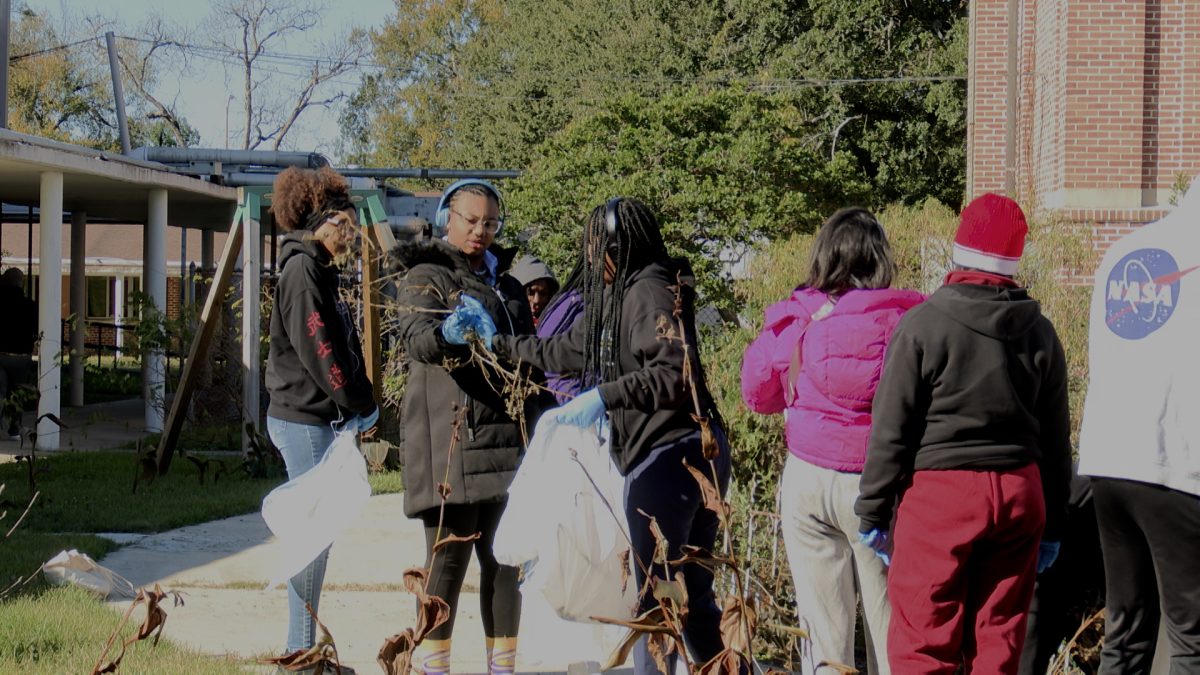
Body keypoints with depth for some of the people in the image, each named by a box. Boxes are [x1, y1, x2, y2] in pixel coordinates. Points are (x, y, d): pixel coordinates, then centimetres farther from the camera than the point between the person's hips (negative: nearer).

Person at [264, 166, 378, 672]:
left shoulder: (319, 270, 18)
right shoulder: (302, 269, -11)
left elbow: (344, 346, 18)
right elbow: (315, 348, -18)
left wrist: (361, 405, 7)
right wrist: (359, 405, -12)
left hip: (322, 419, 10)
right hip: (305, 420, -10)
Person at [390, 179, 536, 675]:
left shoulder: (506, 284, 21)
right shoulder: (426, 276, 1)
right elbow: (416, 335, -18)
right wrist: (448, 336, -41)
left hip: (507, 432, 6)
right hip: (450, 436, -6)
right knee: (450, 553, -8)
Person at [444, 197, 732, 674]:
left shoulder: (648, 291, -11)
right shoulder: (620, 295, 19)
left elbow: (677, 373, -22)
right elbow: (571, 350, 32)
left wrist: (604, 396, -23)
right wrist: (499, 344, 38)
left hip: (666, 456, -10)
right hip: (700, 450, 10)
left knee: (654, 598, -3)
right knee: (694, 597, 13)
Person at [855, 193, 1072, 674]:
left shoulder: (924, 324, -8)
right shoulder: (1039, 332, 7)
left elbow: (891, 429, -7)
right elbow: (1056, 439, 13)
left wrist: (873, 510, 1)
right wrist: (1053, 523, 20)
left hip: (940, 494, -5)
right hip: (1019, 493, 5)